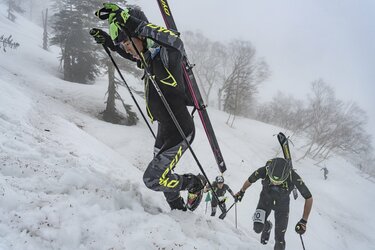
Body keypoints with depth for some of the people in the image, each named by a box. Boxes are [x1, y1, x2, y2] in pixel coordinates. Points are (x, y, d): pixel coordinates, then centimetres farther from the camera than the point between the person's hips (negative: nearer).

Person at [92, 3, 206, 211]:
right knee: (161, 176, 21)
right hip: (164, 129, 9)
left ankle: (196, 183, 15)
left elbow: (175, 44, -48)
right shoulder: (149, 57, 2)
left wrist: (128, 21, -54)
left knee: (153, 179, -8)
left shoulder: (166, 56, -23)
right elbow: (132, 54, 26)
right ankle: (179, 209, 43)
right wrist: (109, 42, 13)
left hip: (179, 130, -9)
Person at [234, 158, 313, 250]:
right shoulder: (264, 171, -36)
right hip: (265, 200, 1)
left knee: (279, 239, -3)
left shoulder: (293, 177, -39)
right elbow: (249, 181, -12)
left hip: (282, 204, -1)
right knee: (258, 228, -13)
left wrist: (304, 221, -29)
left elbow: (309, 198, -27)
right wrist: (241, 192, 8)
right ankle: (267, 226, 24)